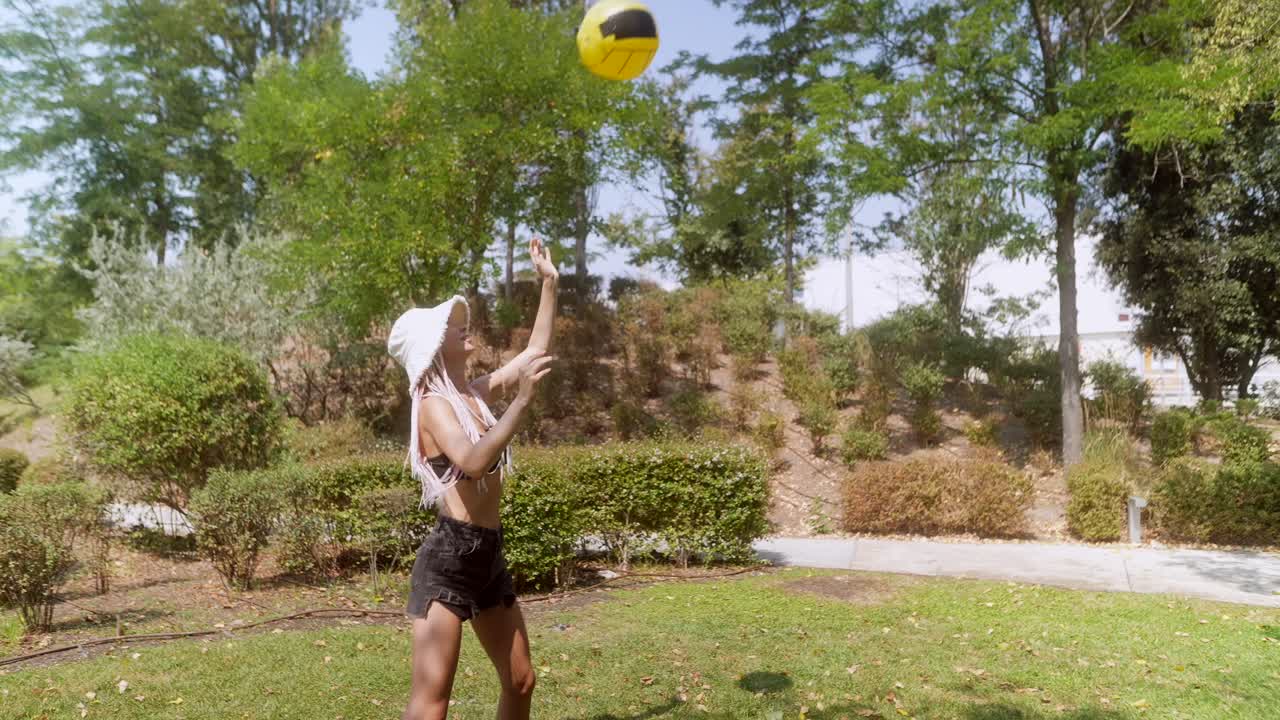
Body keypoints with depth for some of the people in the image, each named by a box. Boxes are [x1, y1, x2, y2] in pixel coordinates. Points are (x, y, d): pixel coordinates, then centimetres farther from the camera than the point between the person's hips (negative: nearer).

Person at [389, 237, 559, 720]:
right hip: (448, 557, -8)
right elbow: (473, 461, -29)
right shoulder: (434, 404, -11)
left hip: (489, 556, 9)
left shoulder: (476, 394, 11)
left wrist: (549, 284, 21)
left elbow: (534, 352, 21)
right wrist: (522, 400, -31)